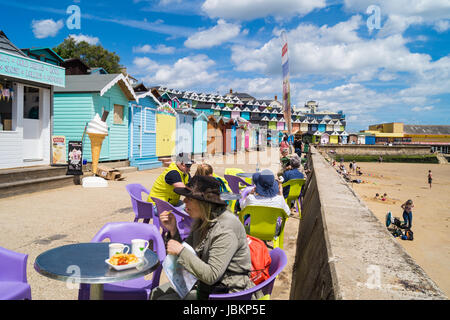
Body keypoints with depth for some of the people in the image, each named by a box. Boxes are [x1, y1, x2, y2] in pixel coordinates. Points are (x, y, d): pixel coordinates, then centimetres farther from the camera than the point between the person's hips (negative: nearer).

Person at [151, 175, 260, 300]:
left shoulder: (226, 230, -27)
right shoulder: (202, 221, 0)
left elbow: (211, 275, -28)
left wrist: (181, 251, -26)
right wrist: (173, 231, -9)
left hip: (226, 292, -8)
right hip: (203, 282, 8)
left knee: (163, 298, -10)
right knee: (157, 293, 7)